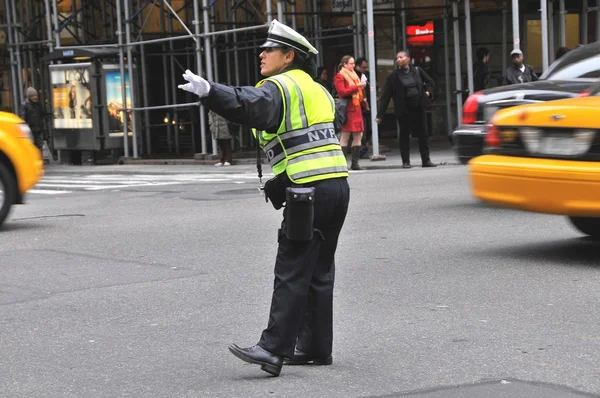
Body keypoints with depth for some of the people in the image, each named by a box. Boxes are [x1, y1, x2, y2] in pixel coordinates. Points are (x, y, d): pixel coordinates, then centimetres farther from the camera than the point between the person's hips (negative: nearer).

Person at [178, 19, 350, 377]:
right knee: (319, 271, 13)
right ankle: (316, 347, 17)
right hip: (338, 185, 9)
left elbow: (248, 105, -27)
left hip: (309, 189, -9)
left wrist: (208, 91, -40)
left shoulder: (279, 87, -7)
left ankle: (274, 349, -10)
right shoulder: (318, 90, 23)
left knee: (291, 272, -9)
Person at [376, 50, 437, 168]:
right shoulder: (393, 76, -2)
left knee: (422, 134, 5)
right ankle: (406, 161, 9)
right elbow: (385, 96, -4)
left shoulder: (417, 71, 5)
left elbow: (430, 82, 19)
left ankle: (426, 160, 12)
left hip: (418, 108, 2)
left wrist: (428, 92, -2)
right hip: (403, 110, -2)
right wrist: (380, 115, -9)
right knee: (404, 135, 1)